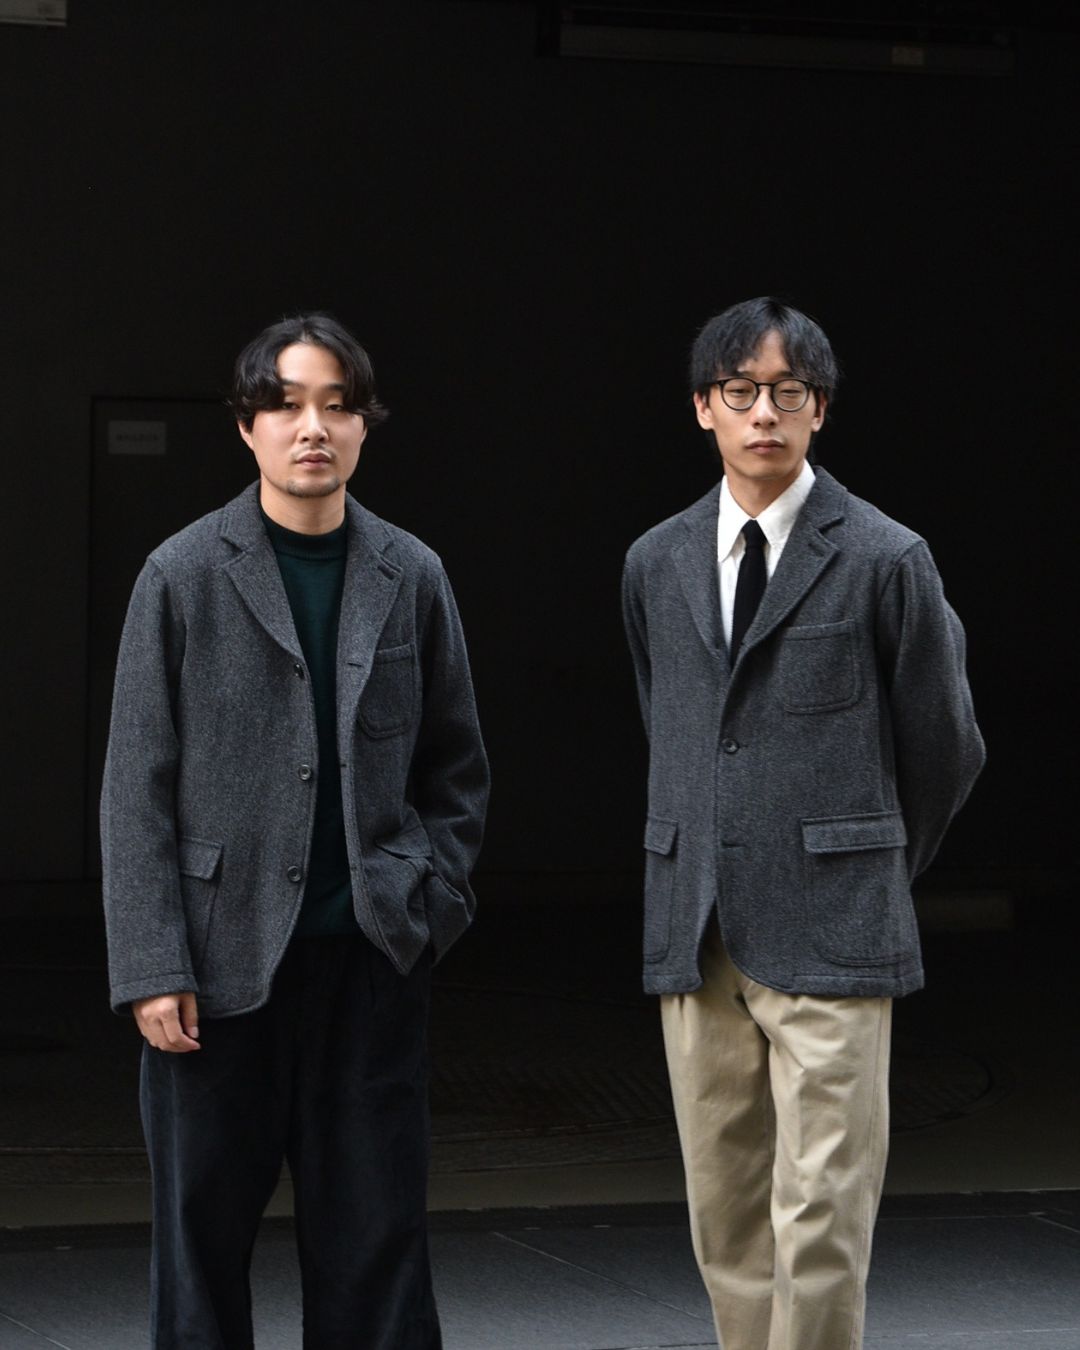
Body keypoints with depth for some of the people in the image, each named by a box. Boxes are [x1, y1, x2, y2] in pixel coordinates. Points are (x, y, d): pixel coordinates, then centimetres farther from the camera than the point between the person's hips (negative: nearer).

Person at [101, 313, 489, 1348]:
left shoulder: (410, 579, 7)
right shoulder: (184, 576, -1)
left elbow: (456, 769, 15)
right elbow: (137, 788, -2)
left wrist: (431, 901, 1)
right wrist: (153, 970, -8)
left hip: (372, 957, 2)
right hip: (223, 959, -2)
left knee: (377, 1241, 4)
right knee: (202, 1232, 4)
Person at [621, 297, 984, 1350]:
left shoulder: (886, 561, -2)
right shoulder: (657, 565, 12)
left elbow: (943, 747, 6)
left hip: (828, 941, -4)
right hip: (697, 939, 4)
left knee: (821, 1220, -8)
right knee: (725, 1223, 7)